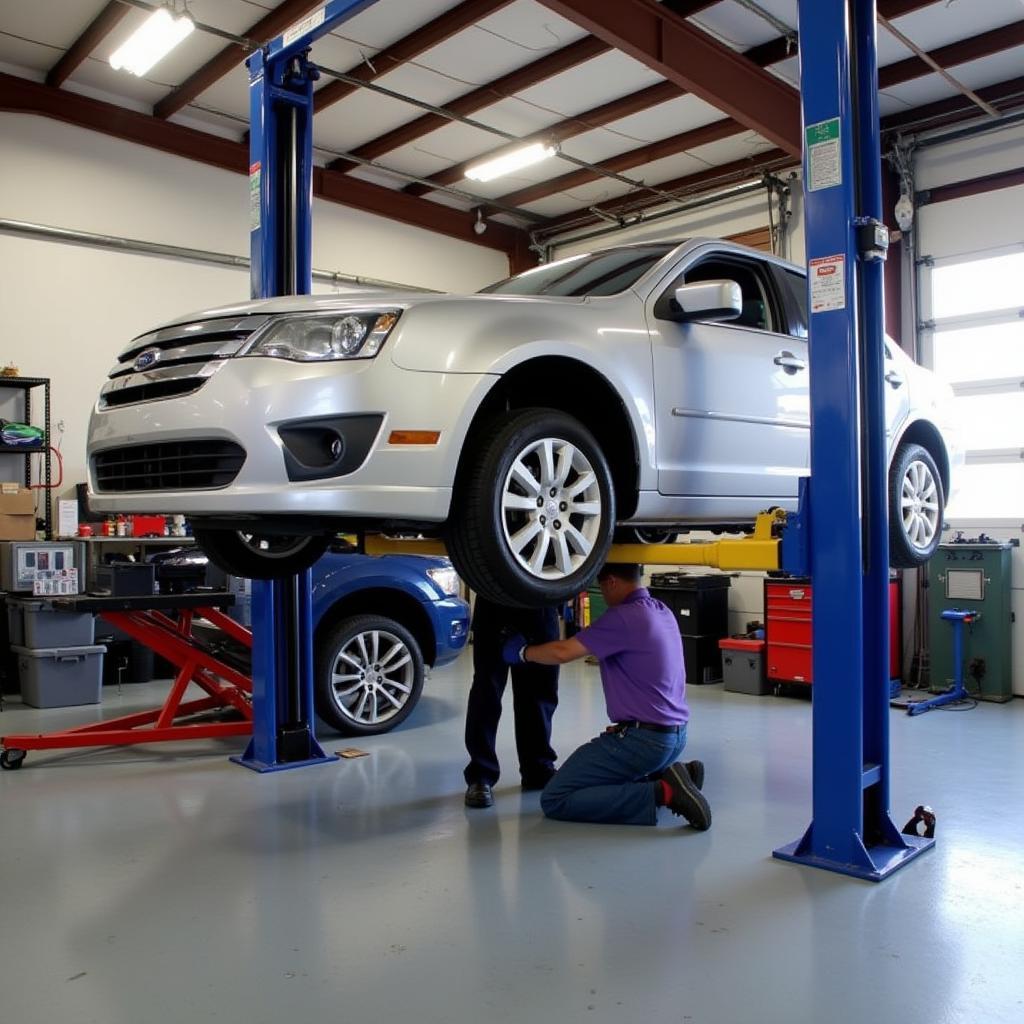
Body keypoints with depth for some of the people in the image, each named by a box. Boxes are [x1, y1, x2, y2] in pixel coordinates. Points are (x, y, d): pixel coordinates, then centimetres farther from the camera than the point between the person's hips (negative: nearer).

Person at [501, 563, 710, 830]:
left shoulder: (625, 617, -18)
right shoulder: (662, 612, 10)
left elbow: (563, 652, -19)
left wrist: (523, 652, -2)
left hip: (643, 738, -10)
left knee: (555, 799, -6)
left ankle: (662, 792, -13)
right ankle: (664, 775, 8)